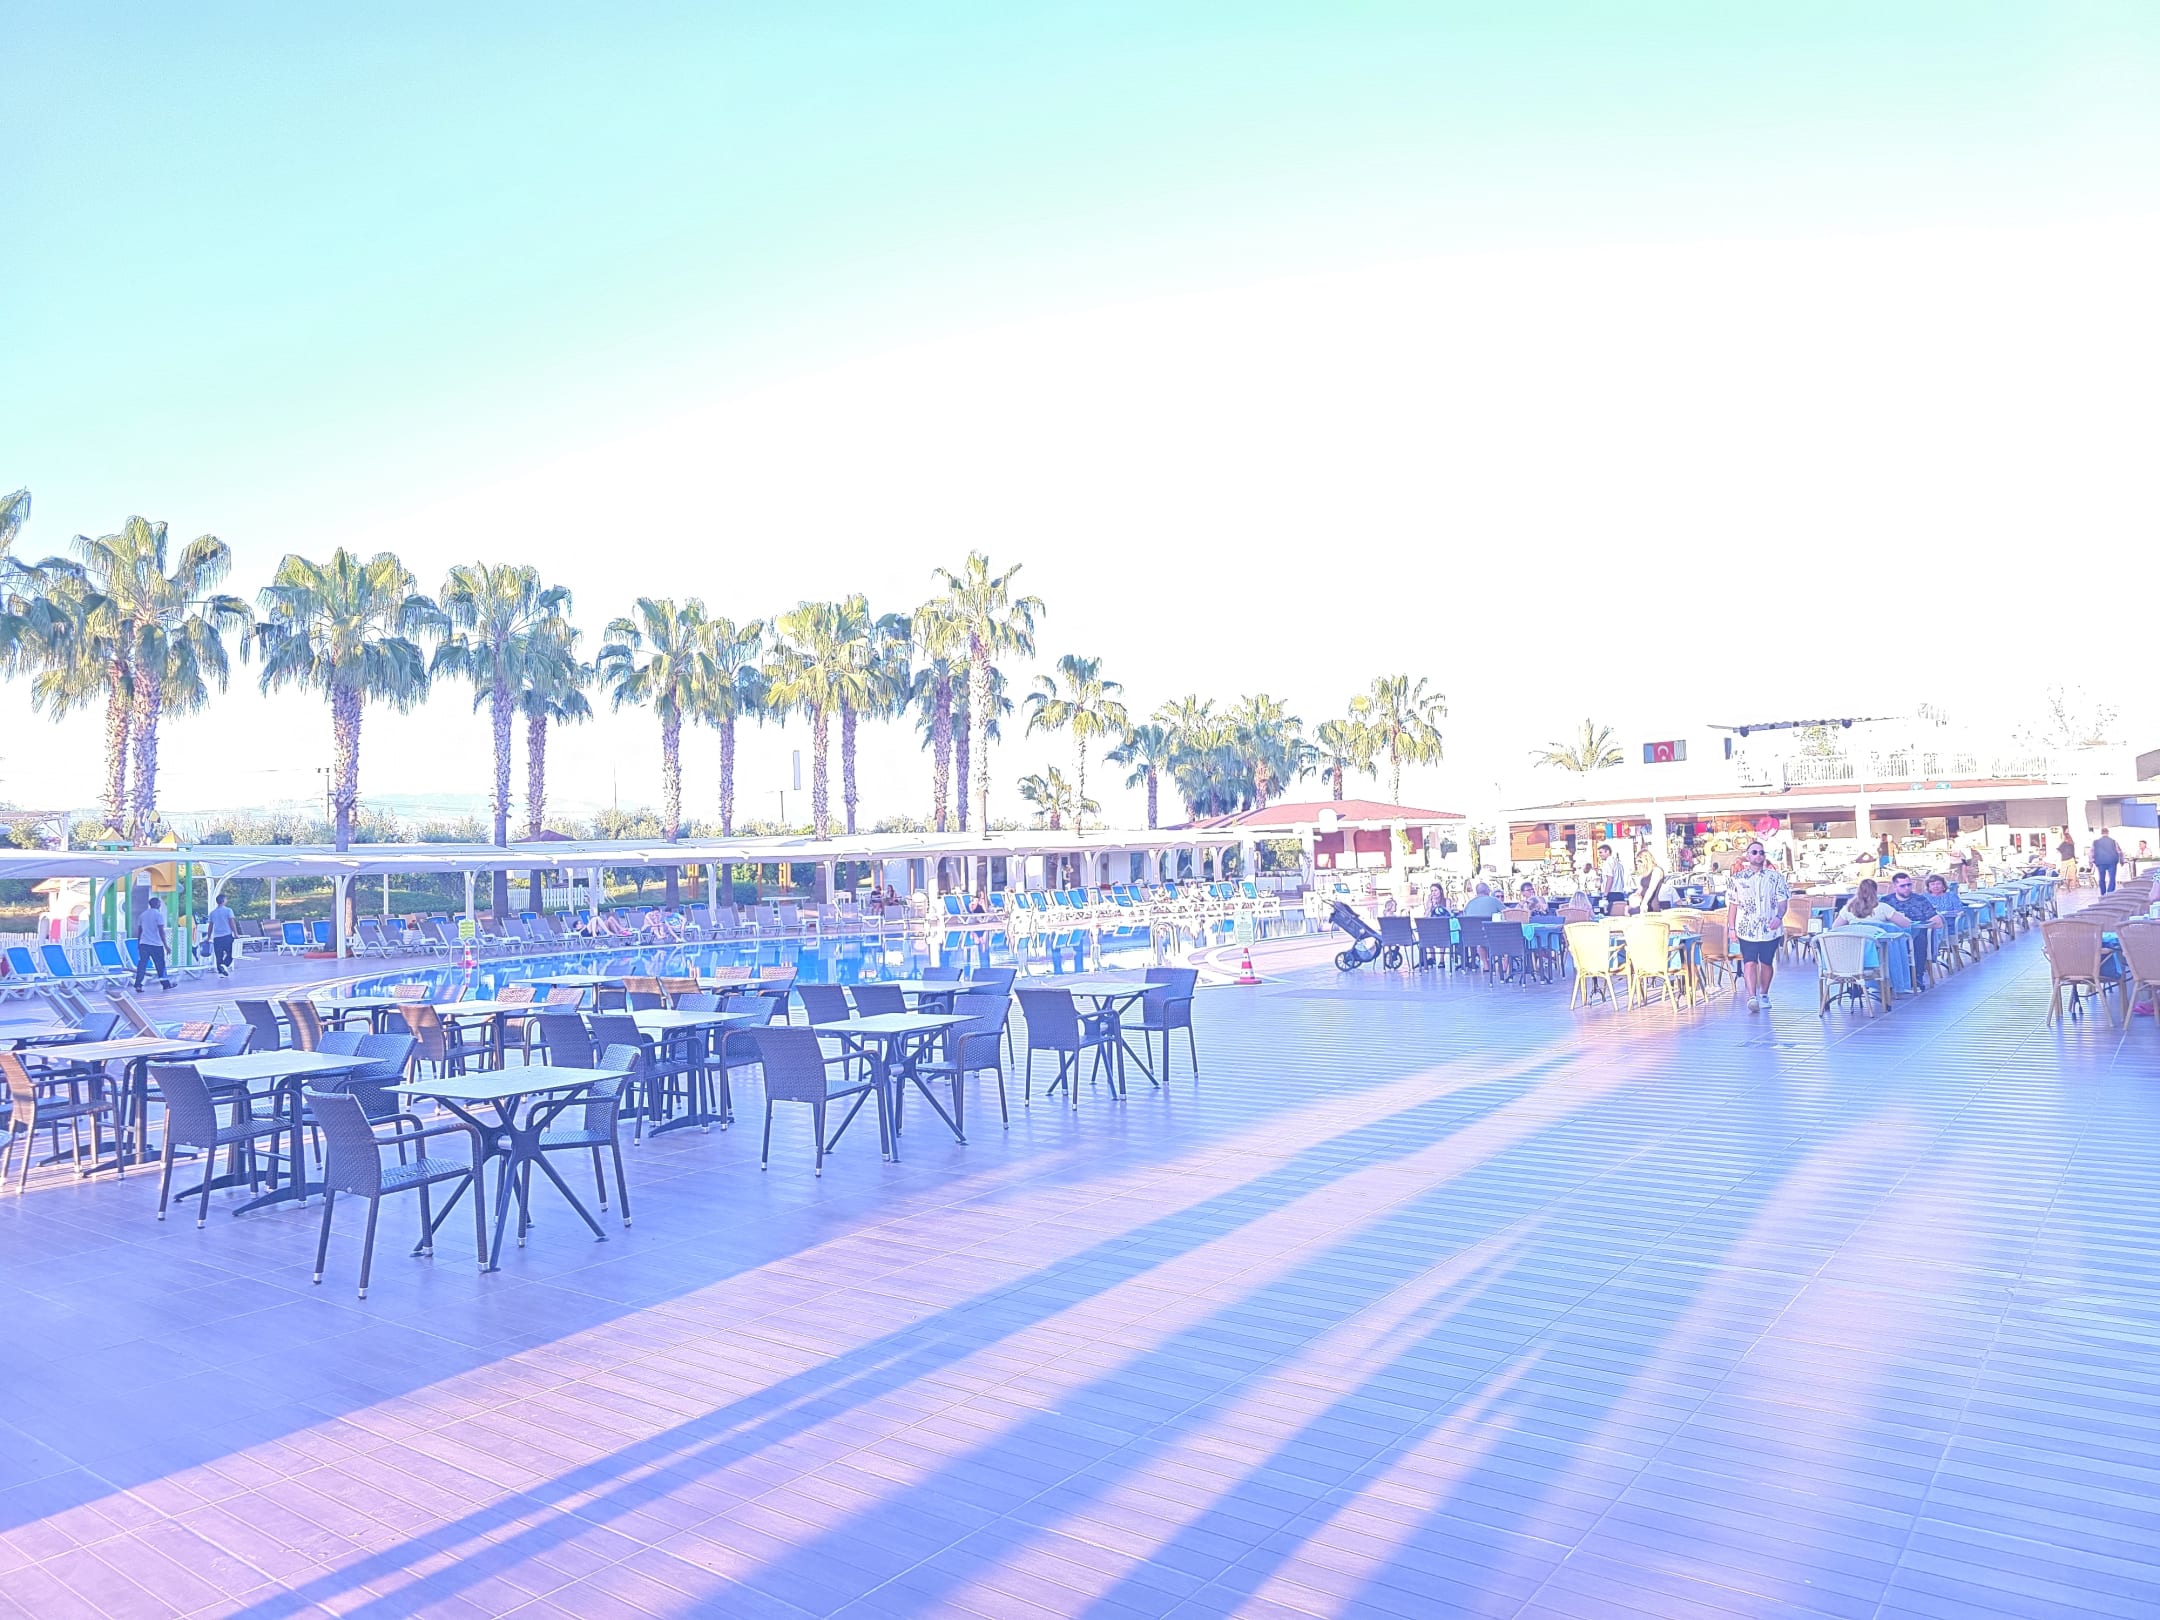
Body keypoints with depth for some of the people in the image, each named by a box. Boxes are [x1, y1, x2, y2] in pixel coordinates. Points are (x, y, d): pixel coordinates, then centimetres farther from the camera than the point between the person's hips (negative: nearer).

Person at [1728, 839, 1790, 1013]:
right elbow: (1734, 905, 8)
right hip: (1746, 929, -1)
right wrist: (1732, 928, 4)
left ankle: (1764, 994, 28)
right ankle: (1752, 997, -18)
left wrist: (1779, 917, -19)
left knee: (1767, 962, 11)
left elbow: (1782, 901, 1)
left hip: (1770, 929, 1)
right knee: (1750, 963, -11)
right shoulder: (1738, 879, 4)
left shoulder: (1775, 877, 4)